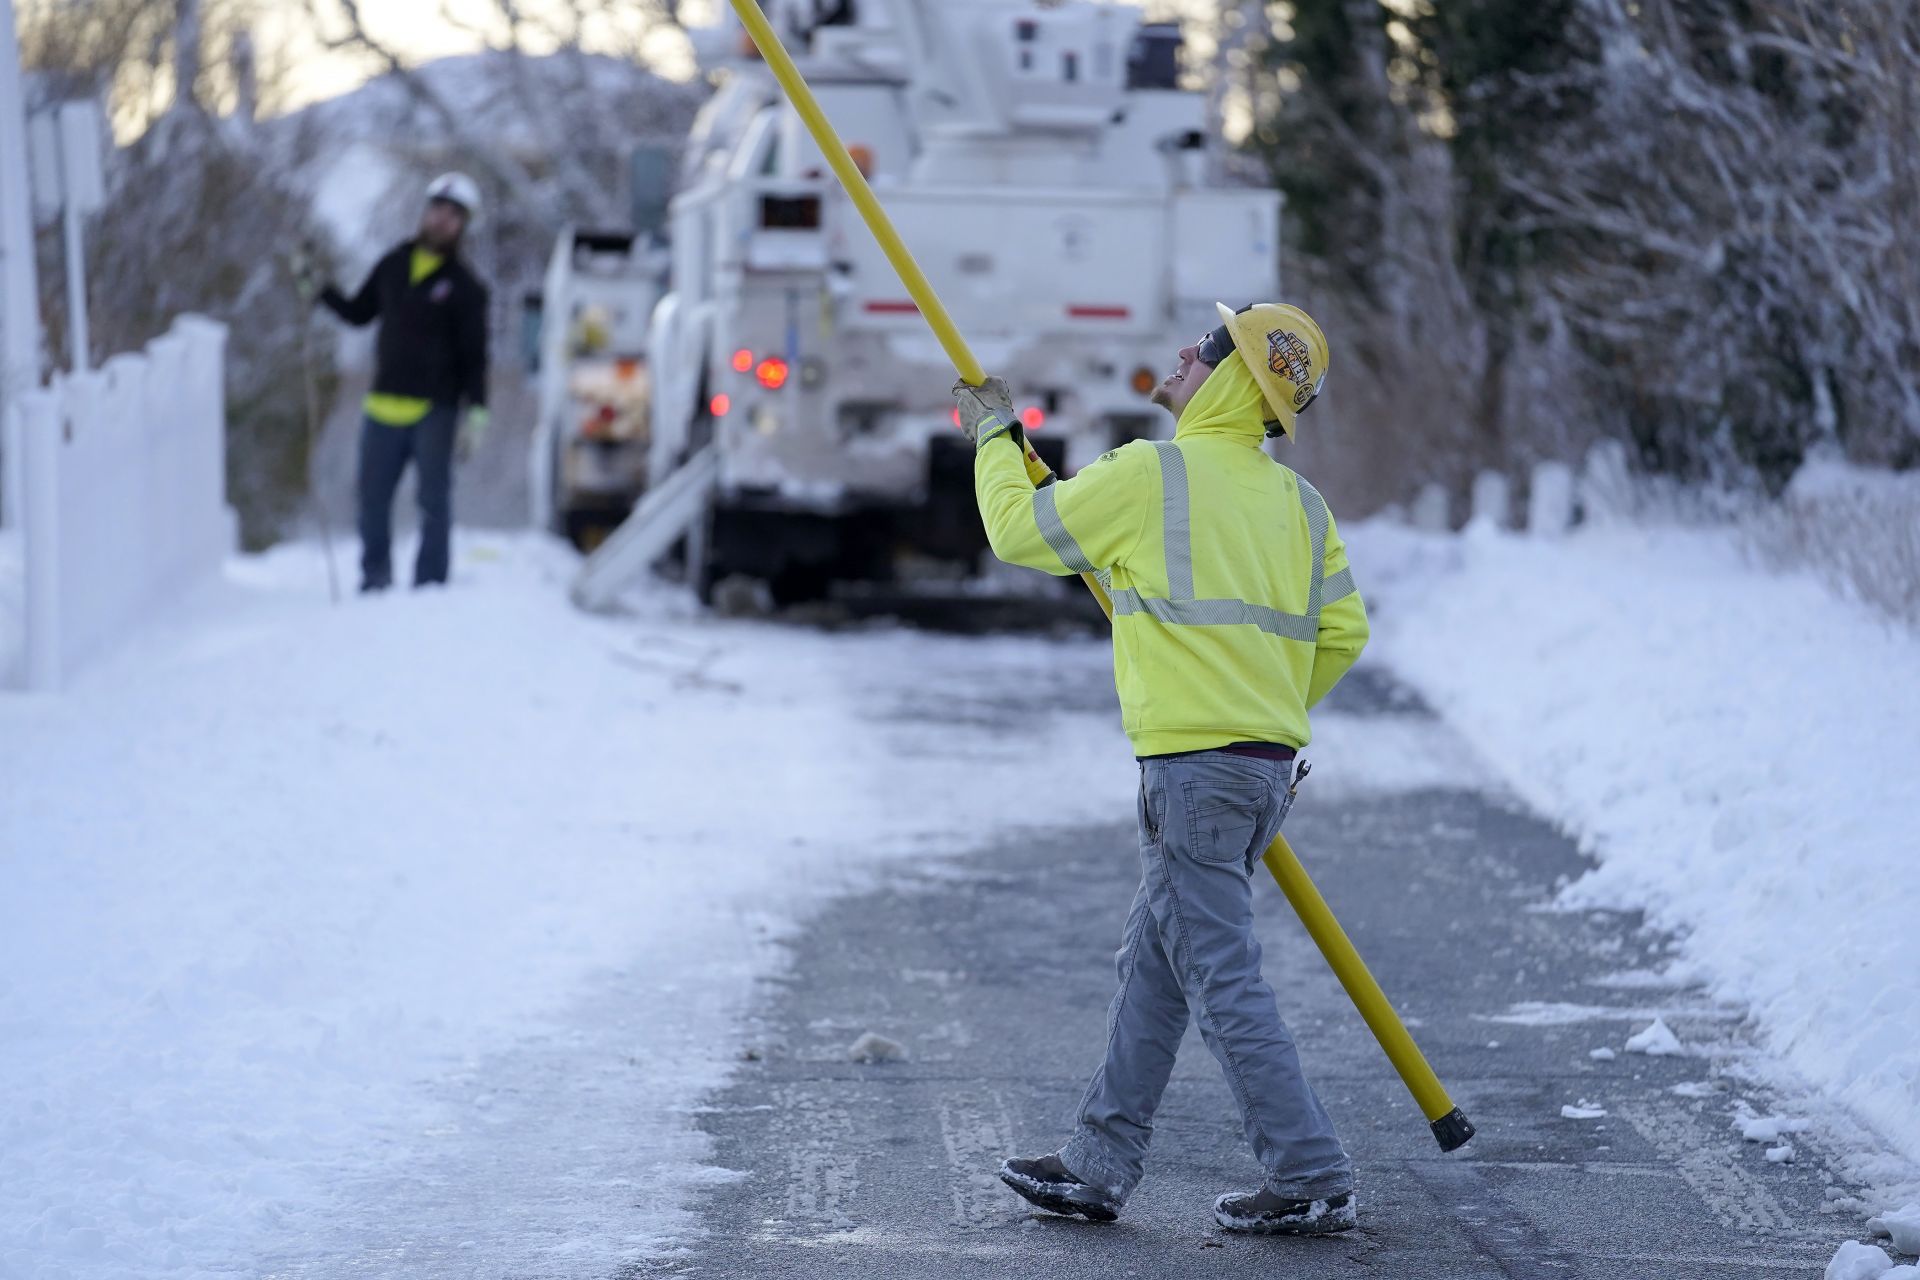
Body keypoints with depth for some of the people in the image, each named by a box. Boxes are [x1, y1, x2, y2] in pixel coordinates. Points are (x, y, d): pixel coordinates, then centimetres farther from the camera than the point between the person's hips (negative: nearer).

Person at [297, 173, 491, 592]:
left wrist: (476, 414, -11)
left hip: (435, 410, -4)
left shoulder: (465, 287, -2)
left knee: (434, 501, 0)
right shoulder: (393, 266, 10)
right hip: (384, 408, 4)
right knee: (373, 497, 6)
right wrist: (316, 287, 11)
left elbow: (475, 357, -3)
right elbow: (358, 313, 22)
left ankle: (430, 584, 5)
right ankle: (375, 579, 17)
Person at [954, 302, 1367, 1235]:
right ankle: (1099, 1166, 22)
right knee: (1151, 969, 16)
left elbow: (1019, 529, 1)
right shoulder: (1297, 503, 11)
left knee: (1224, 984, -5)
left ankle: (1313, 1183, -5)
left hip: (1195, 764, -8)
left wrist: (994, 439, 19)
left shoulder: (1150, 476, -10)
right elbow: (1341, 632, 13)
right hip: (1268, 764, 8)